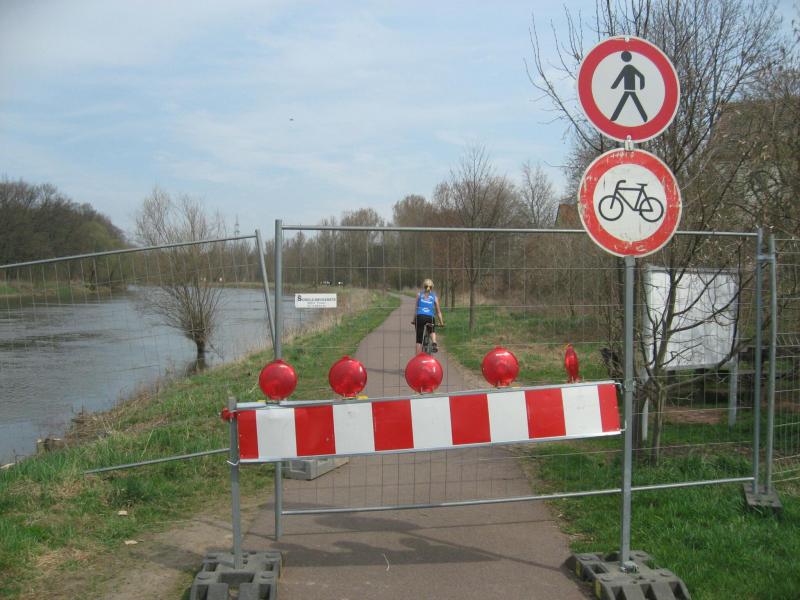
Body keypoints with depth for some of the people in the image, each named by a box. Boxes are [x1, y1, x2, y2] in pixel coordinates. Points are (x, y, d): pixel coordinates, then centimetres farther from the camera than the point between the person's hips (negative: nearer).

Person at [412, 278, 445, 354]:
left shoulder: (419, 294, 14)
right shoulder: (434, 297, 16)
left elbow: (416, 308, 8)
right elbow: (438, 312, 15)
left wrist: (414, 320, 12)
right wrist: (441, 323, 22)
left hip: (420, 317, -1)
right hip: (430, 318, 1)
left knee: (419, 340, 5)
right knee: (432, 331, 33)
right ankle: (434, 343, 5)